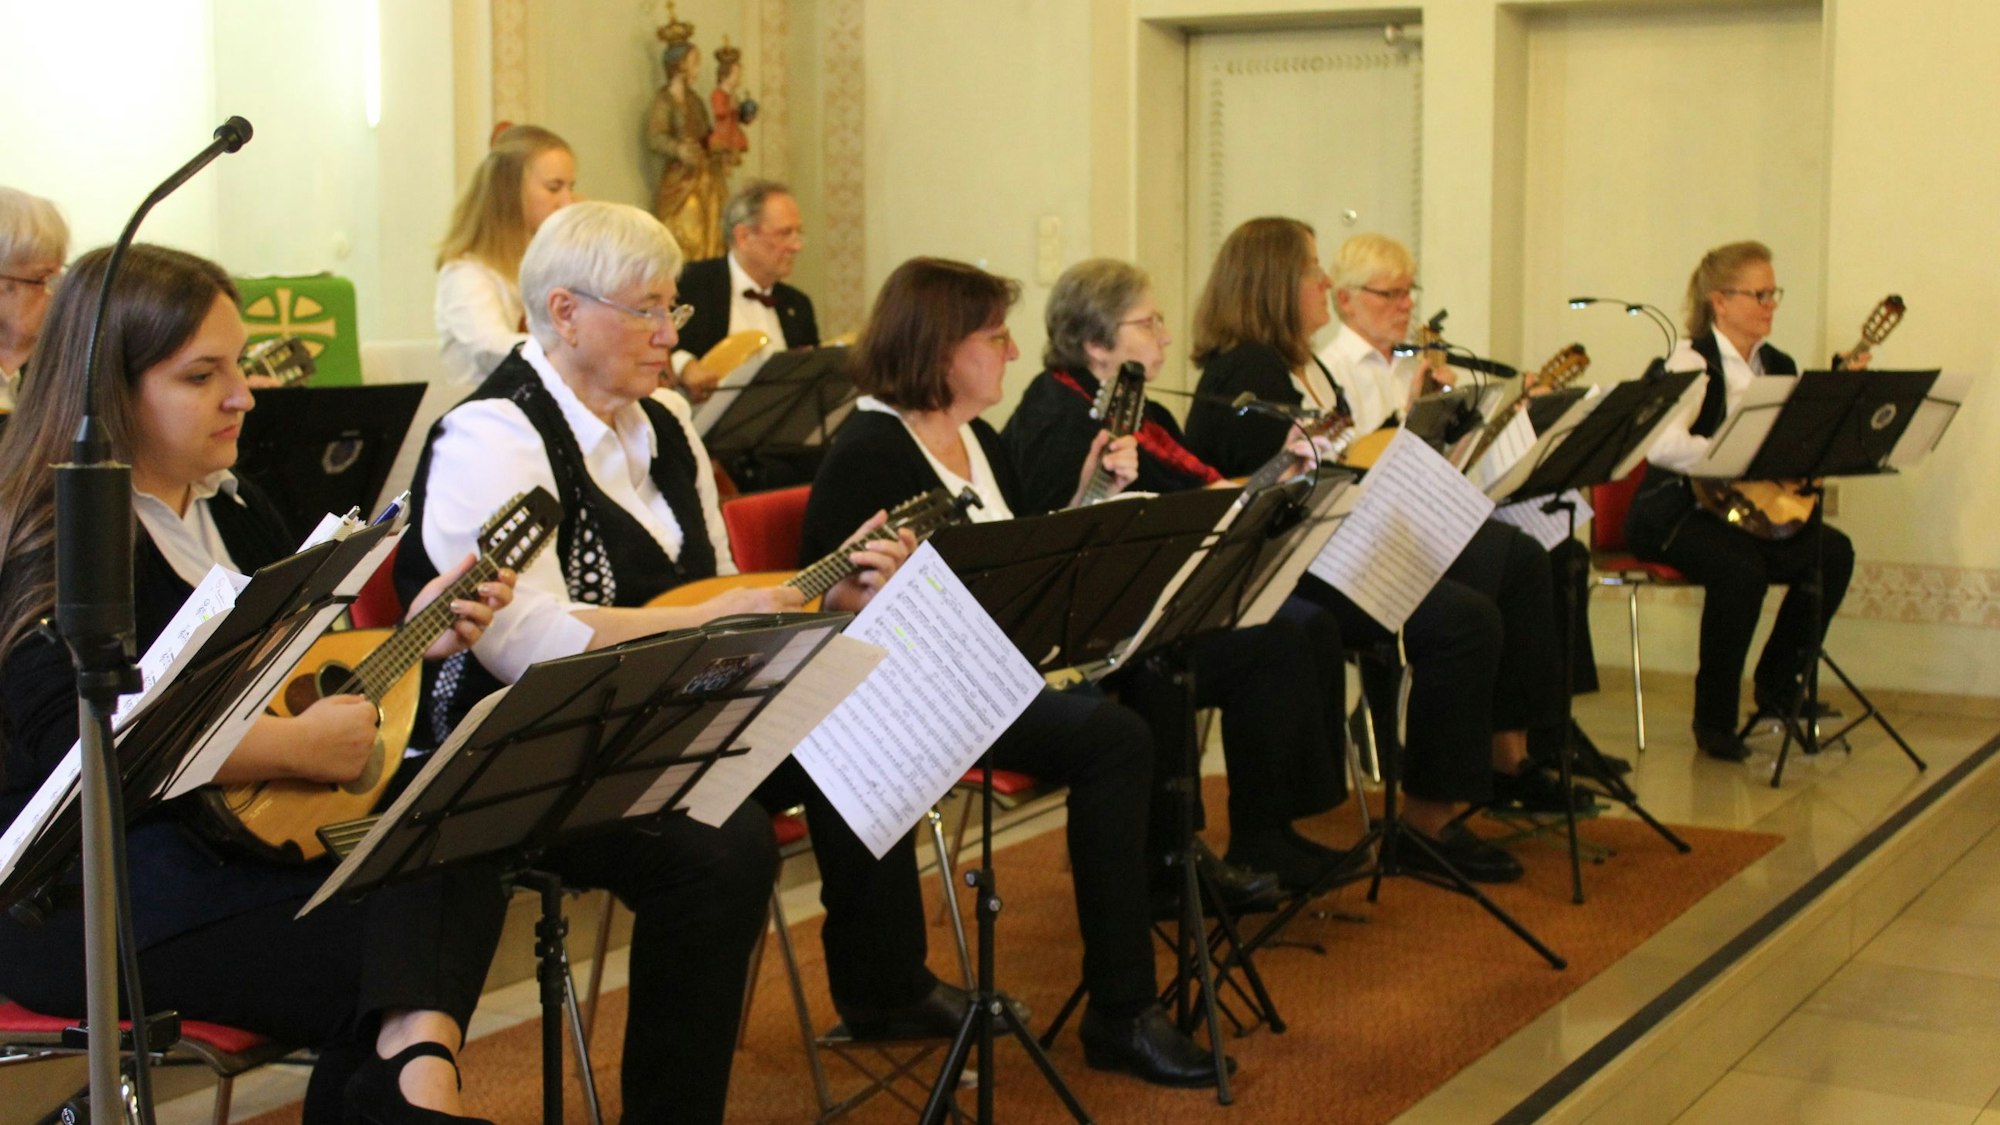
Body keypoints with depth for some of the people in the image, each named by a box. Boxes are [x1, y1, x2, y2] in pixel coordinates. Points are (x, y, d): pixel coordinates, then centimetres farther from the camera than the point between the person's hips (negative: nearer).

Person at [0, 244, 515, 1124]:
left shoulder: (232, 511, 14)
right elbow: (75, 745, -26)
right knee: (377, 943, -26)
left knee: (460, 866, -22)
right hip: (87, 895, -7)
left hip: (244, 834, 7)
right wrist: (301, 747, -23)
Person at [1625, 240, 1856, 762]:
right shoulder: (1694, 362, -10)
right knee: (1741, 570, -34)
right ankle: (1715, 720, -17)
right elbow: (1662, 445, -28)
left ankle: (1778, 685, 4)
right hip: (1677, 512, -7)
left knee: (1833, 551, -14)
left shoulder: (1777, 366, 13)